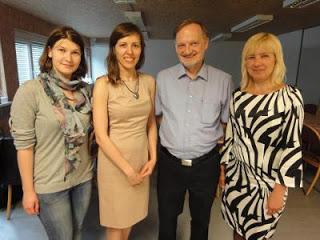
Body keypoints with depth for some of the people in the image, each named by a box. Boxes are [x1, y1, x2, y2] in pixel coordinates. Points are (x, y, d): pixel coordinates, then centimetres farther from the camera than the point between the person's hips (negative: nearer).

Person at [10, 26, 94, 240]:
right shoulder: (30, 91, -15)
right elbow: (24, 144, -13)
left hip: (84, 178, 5)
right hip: (49, 184, -4)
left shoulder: (85, 90, 0)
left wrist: (91, 168, 8)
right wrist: (28, 190, -10)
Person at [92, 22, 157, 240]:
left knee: (132, 214, 22)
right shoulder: (104, 84, -13)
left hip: (141, 157, 4)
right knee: (116, 222, 15)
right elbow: (101, 136, -15)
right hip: (114, 159, -4)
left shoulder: (149, 82, 0)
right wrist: (127, 169, -13)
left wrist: (152, 158, 0)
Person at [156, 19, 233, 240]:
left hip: (206, 164, 0)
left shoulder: (224, 80, -6)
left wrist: (224, 165, 1)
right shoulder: (163, 77, -4)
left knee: (201, 220, 23)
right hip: (170, 163, 1)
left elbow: (227, 124, 1)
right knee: (167, 218, 21)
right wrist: (173, 133, -2)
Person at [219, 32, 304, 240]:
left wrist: (280, 190, -14)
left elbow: (293, 146, -14)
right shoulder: (239, 95, 0)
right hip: (237, 174, 4)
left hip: (268, 179, -3)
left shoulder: (290, 97, -13)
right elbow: (231, 134, 6)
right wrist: (223, 167, 7)